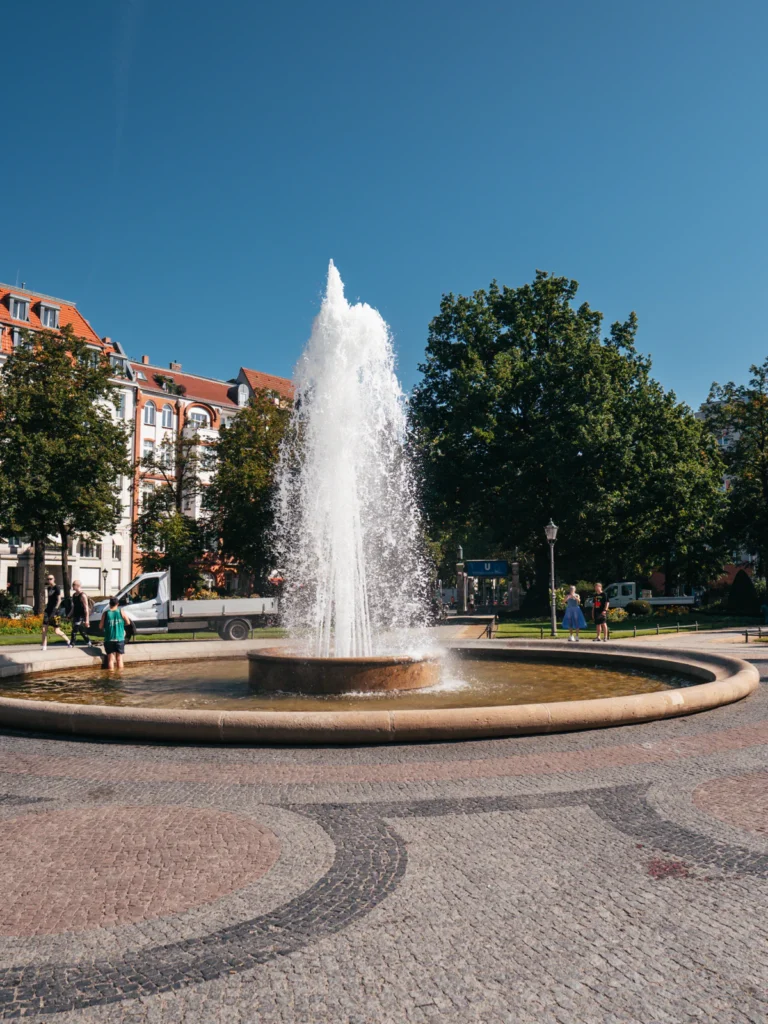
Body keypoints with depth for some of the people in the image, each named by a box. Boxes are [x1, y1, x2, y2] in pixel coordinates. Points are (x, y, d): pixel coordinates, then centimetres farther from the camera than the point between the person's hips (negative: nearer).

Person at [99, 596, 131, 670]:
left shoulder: (106, 613, -3)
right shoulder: (121, 611, -3)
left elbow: (100, 626, -2)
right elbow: (128, 622, 5)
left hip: (109, 639, 0)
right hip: (120, 639, 0)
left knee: (110, 659, 6)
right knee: (119, 659, 7)